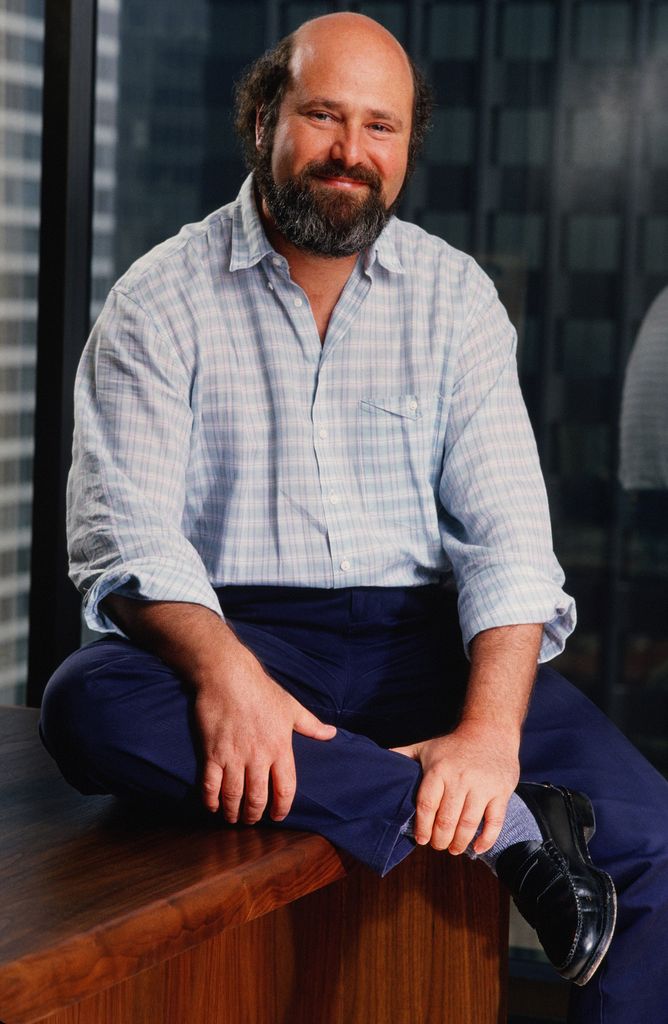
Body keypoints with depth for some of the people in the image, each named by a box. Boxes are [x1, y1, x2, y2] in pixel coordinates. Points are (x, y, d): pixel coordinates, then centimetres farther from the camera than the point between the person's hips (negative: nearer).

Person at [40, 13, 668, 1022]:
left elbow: (507, 530, -2)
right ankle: (509, 831, -31)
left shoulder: (454, 295, 7)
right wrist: (225, 672, -30)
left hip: (421, 636, 1)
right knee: (88, 704, -35)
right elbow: (126, 531, -9)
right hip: (235, 628, -1)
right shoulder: (162, 301, 1)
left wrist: (491, 728, -20)